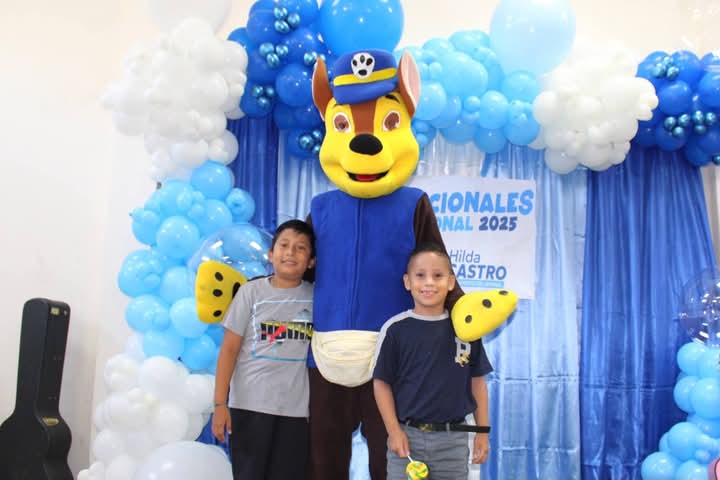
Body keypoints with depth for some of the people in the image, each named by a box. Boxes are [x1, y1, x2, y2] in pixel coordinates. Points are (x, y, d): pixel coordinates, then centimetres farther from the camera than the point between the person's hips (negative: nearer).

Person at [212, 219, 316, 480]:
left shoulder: (315, 296, 2)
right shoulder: (251, 291, -2)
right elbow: (229, 349, -2)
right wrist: (220, 403, -6)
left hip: (296, 408, 2)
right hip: (250, 404, -1)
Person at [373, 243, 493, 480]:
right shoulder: (395, 329, -7)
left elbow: (477, 380, 5)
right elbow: (382, 382, -2)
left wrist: (482, 432, 5)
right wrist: (394, 431, -6)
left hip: (454, 437, 2)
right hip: (407, 435, -2)